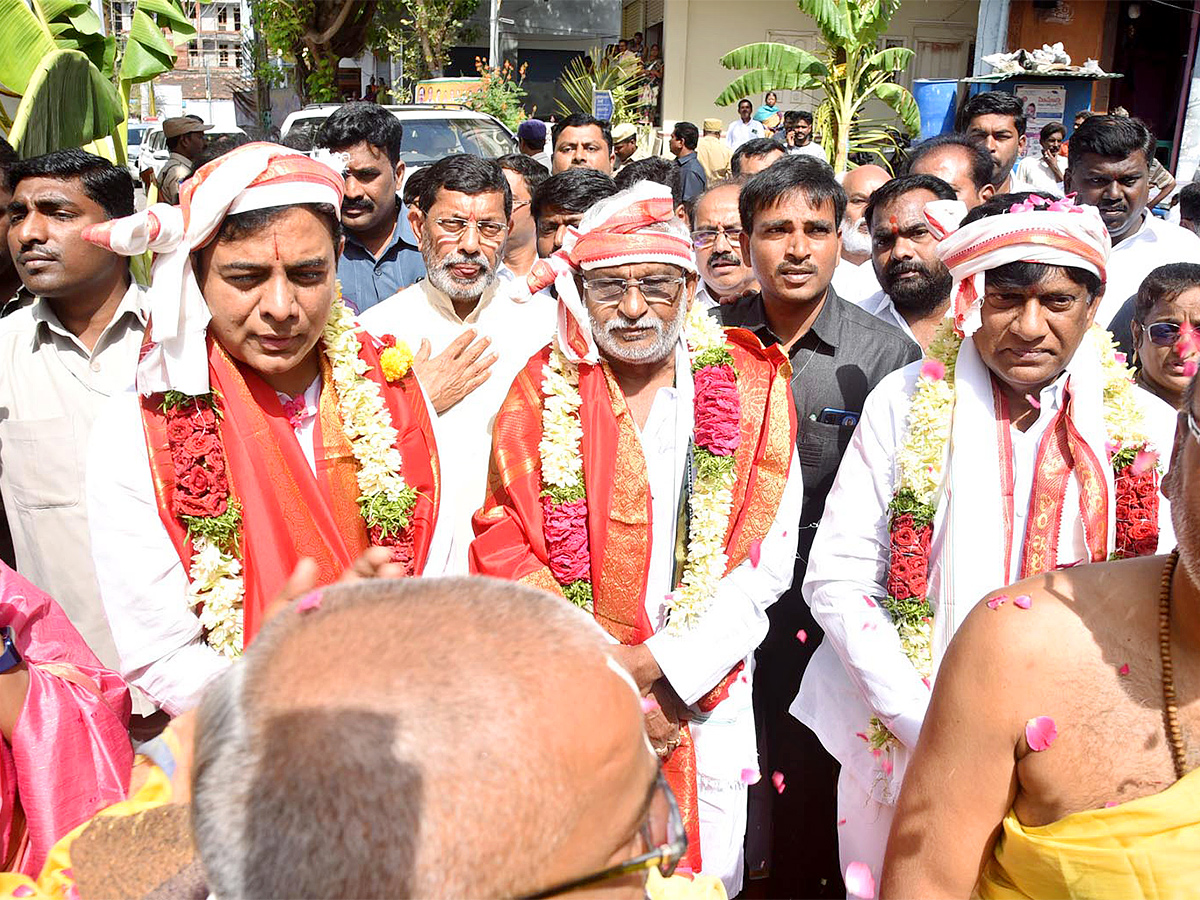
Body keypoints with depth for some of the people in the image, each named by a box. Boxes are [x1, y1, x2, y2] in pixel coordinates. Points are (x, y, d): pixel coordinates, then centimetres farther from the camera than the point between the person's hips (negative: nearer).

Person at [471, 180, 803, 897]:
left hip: (705, 698, 1)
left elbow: (767, 555, -6)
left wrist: (654, 665, -13)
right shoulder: (540, 391, -3)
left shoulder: (752, 386, -2)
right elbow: (505, 547, -6)